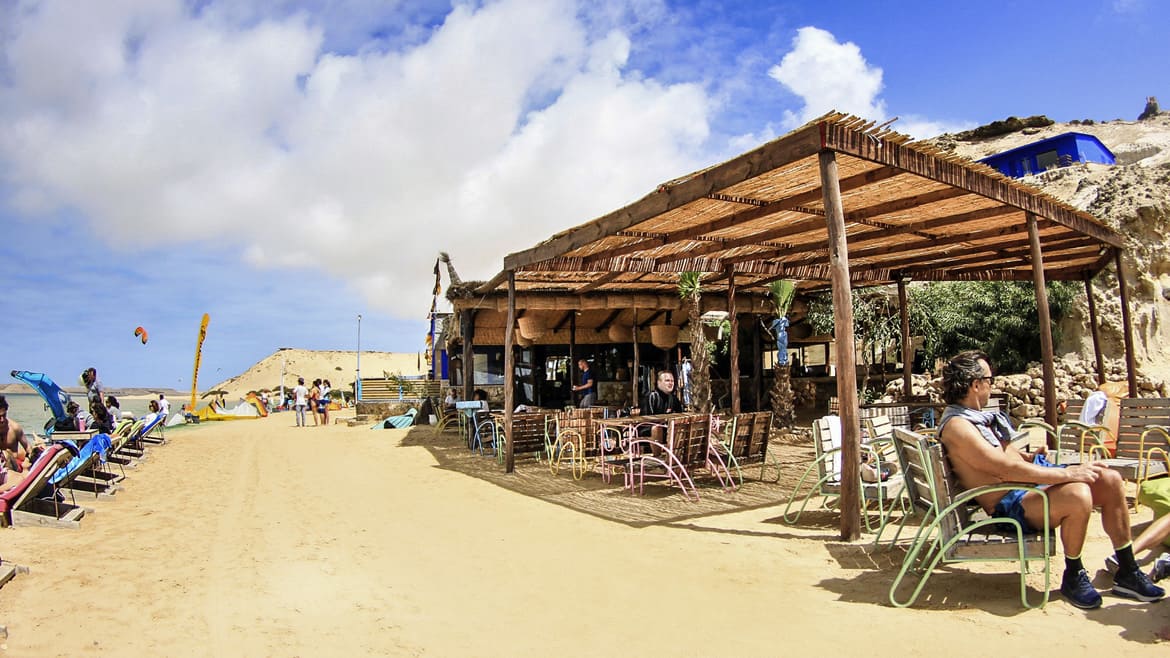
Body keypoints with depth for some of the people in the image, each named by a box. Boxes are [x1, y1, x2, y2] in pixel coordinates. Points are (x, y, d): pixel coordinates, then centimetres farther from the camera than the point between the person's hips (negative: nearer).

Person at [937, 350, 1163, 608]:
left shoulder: (977, 416, 14)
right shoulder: (956, 426, -20)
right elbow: (1006, 469, -26)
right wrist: (1067, 474, -22)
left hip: (1032, 478, 11)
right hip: (1010, 504, -11)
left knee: (1111, 481, 1)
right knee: (1078, 495, -32)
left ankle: (1127, 573, 14)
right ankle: (1073, 577, -8)